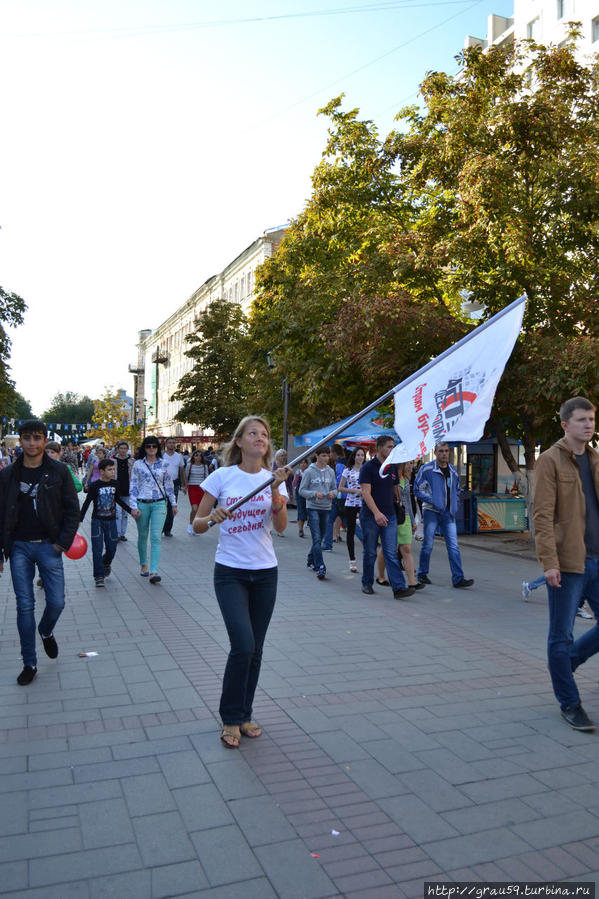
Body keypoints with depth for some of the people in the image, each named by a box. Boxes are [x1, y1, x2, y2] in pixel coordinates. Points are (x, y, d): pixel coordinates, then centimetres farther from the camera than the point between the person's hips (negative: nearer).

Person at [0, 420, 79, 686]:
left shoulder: (59, 471, -1)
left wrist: (63, 542, -9)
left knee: (56, 602, -1)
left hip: (49, 546, -1)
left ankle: (46, 631, 34)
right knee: (25, 606, 4)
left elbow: (73, 509, 0)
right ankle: (29, 663, 16)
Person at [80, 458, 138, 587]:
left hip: (111, 520, 4)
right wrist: (79, 519, -11)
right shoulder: (95, 486, -11)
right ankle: (99, 576, 1)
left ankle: (106, 563, 39)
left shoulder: (115, 484, 2)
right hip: (97, 520, -4)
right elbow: (87, 503, -7)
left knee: (112, 547, 8)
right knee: (97, 549, -5)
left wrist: (131, 511, 11)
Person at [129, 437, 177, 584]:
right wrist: (133, 506, -6)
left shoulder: (163, 464, 6)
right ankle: (144, 565, 32)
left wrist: (173, 504, 14)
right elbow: (133, 486, 1)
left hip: (159, 504, 0)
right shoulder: (138, 464, 3)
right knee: (142, 536, 12)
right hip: (142, 504, 0)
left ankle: (154, 572, -14)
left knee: (156, 537, -10)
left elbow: (169, 485, 12)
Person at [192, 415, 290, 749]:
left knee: (255, 649, 9)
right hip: (230, 571, -3)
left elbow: (281, 526, -10)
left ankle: (245, 715, 29)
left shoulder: (275, 479, 3)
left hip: (265, 573, 3)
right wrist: (212, 518, -23)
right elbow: (197, 524, -2)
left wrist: (276, 491, -24)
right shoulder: (222, 476, -4)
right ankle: (231, 719, 9)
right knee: (243, 646, -13)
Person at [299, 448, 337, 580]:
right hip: (313, 508, -5)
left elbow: (335, 488, 14)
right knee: (316, 538, -11)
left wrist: (333, 493, -9)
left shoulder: (331, 471, 8)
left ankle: (311, 560, 34)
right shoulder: (309, 472, -5)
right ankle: (320, 567, -13)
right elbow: (302, 490, -5)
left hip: (326, 508, 5)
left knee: (320, 537, 15)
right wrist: (314, 494, -20)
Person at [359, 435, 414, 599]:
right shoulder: (368, 467, -7)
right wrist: (376, 513, -25)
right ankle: (367, 584, 23)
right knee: (370, 553, 7)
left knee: (391, 553, -2)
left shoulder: (392, 468, 12)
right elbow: (366, 492, -15)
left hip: (389, 516, 4)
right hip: (370, 517, -4)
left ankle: (399, 588, -8)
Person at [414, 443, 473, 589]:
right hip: (431, 511, -4)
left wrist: (454, 503, 7)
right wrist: (431, 501, -13)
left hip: (448, 513, 4)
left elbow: (457, 489, 24)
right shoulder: (427, 469, -7)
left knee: (453, 546, -2)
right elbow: (418, 489, -5)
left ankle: (458, 578, -1)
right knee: (428, 545, 4)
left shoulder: (453, 470, 11)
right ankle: (422, 574, 21)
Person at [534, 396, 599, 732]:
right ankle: (570, 704, 19)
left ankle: (564, 663, 34)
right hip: (568, 564, -6)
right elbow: (543, 516, -12)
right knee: (562, 636, 4)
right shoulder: (550, 460, -7)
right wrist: (549, 562, -18)